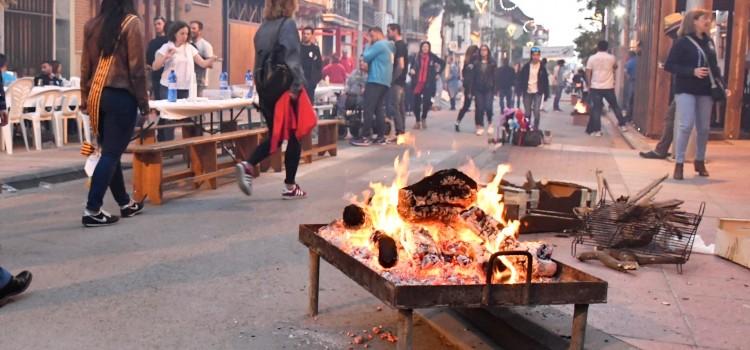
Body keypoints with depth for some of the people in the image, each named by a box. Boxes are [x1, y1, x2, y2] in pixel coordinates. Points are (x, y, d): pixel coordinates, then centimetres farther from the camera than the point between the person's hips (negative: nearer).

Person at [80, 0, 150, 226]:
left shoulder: (91, 25, 8)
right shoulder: (131, 22, -8)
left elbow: (85, 66, 11)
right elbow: (136, 68, -10)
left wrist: (85, 99, 18)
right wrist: (144, 103, -4)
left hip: (97, 96, 6)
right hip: (121, 96, -6)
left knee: (110, 151, 14)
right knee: (111, 154, -2)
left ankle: (125, 204, 26)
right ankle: (92, 210, -5)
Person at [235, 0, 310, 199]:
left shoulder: (263, 28, 11)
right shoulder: (288, 24, -10)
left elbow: (259, 59, 13)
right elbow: (291, 58, -19)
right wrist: (296, 86, -18)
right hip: (285, 88, -7)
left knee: (275, 136, 15)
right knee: (294, 136, 6)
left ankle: (248, 166, -8)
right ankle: (290, 187, 10)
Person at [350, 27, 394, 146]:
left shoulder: (379, 44, -9)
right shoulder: (389, 46, 21)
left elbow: (366, 57, -9)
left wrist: (368, 45, 5)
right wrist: (367, 66, 15)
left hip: (376, 81, -10)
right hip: (385, 82, 10)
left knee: (368, 109, -10)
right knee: (379, 109, 8)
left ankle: (365, 137, -14)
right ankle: (381, 137, 5)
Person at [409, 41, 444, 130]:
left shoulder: (432, 57, 3)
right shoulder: (416, 57, 3)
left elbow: (443, 63, 14)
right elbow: (412, 66, 11)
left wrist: (438, 73, 8)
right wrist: (411, 70, -12)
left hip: (428, 83, -1)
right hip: (417, 83, 1)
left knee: (427, 101, -9)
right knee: (417, 102, 2)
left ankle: (424, 118, 14)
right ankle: (418, 121, 15)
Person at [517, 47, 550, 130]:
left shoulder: (542, 67, 1)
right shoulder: (526, 66, 3)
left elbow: (546, 81, 3)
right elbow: (521, 78, 4)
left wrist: (546, 94, 0)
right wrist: (520, 90, -5)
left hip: (538, 92, -2)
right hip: (527, 92, 2)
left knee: (536, 111, -11)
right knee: (527, 112, 7)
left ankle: (536, 128, 1)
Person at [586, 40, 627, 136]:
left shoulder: (592, 58, -2)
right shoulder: (611, 58, 2)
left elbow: (588, 73, -4)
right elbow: (615, 67, 23)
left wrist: (589, 85, 2)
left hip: (595, 87, -1)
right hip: (609, 87, 1)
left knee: (596, 108, 1)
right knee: (615, 106, 15)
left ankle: (597, 130, -3)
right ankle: (622, 125, 20)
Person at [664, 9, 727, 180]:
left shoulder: (709, 41, 10)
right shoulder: (683, 42, -6)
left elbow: (714, 67, 16)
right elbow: (669, 65, -9)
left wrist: (723, 86, 7)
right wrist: (692, 71, -19)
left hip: (705, 91, 5)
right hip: (686, 90, -5)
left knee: (704, 128, 8)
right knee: (686, 125, -12)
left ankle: (700, 161, 24)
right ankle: (679, 164, -5)